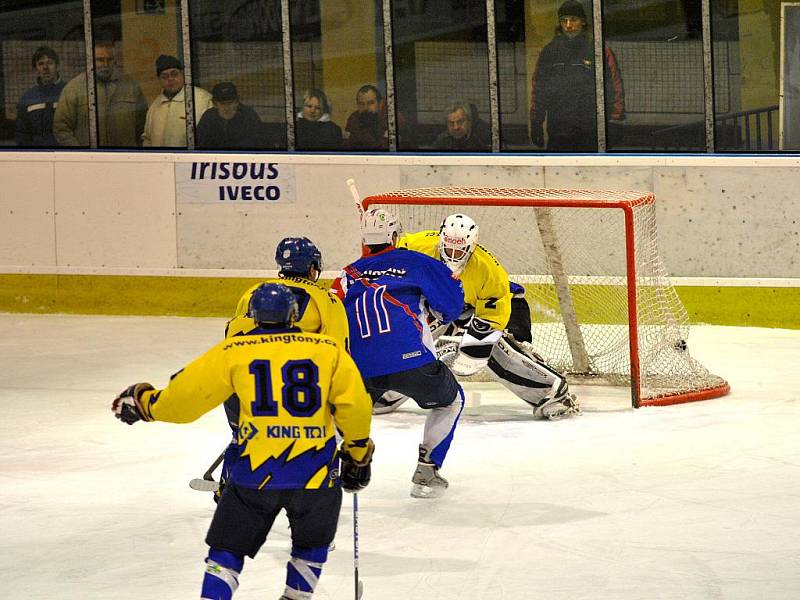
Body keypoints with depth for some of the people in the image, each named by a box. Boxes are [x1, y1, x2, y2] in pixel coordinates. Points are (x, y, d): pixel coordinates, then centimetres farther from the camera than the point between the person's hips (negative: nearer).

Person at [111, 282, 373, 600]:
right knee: (312, 543, 27)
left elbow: (184, 397, 5)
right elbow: (354, 406, 0)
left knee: (227, 549, 12)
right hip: (317, 472, 1)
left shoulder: (234, 351, 4)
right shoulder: (329, 350, 5)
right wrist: (357, 454, 13)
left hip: (257, 474, -1)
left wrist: (143, 402, 22)